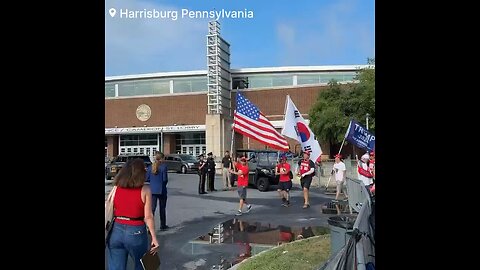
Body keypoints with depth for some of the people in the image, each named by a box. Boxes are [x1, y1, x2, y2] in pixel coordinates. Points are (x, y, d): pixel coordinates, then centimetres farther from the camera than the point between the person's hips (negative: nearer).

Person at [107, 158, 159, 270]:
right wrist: (154, 237, -3)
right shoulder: (145, 190, -9)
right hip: (136, 232, -3)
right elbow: (148, 217, -10)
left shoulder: (116, 188, 1)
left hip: (116, 230, 3)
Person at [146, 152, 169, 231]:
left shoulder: (150, 167, 2)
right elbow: (165, 179, -13)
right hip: (161, 190, -3)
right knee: (162, 208, 13)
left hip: (152, 190, 3)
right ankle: (163, 225, 25)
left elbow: (147, 179, 2)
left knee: (152, 208, 2)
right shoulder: (163, 166, -11)